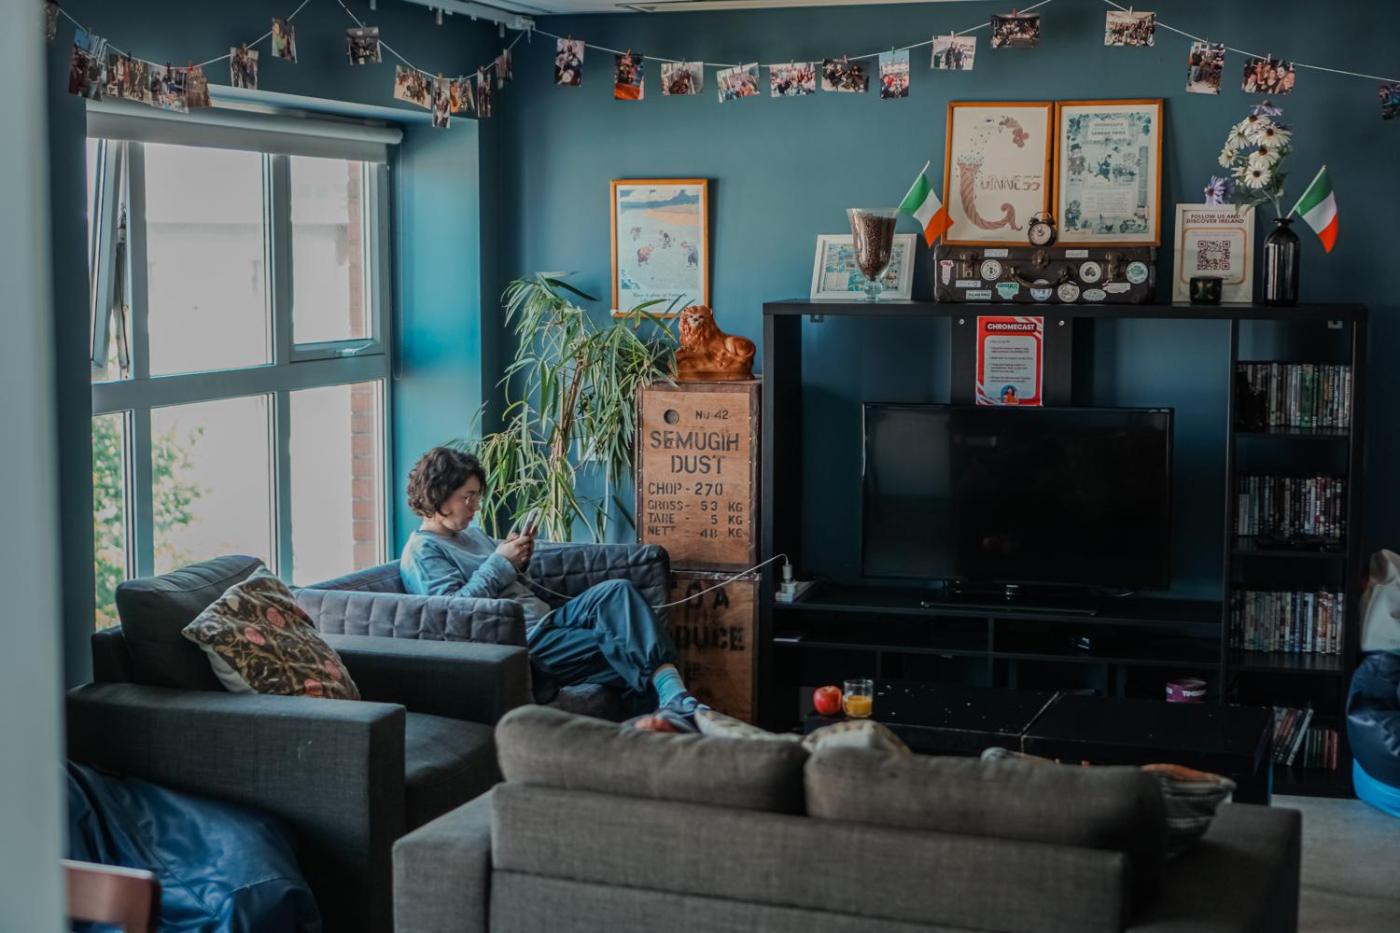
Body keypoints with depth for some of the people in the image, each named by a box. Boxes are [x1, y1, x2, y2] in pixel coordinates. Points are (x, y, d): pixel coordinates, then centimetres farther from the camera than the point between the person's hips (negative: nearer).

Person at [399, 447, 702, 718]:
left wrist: (517, 557, 10)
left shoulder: (471, 534, 23)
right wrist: (500, 562, -12)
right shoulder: (421, 551, -4)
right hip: (524, 643, -9)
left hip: (547, 620, 9)